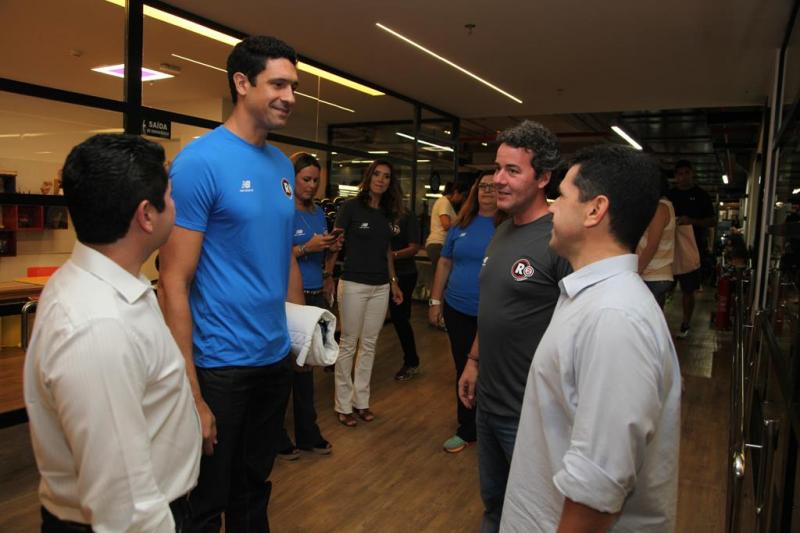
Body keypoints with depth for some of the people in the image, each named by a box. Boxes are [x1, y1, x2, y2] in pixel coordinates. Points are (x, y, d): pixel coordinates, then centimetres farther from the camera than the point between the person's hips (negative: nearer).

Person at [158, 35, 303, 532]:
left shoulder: (283, 165, 6)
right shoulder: (200, 161, -15)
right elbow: (174, 284, -17)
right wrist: (191, 396, -19)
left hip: (278, 359, 7)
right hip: (220, 364, -6)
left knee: (255, 490, 24)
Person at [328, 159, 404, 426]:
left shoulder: (389, 213, 9)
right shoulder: (351, 207, -7)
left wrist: (394, 282, 17)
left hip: (381, 287, 5)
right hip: (354, 285, -5)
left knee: (369, 345, 11)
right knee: (348, 345, 3)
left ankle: (361, 401, 23)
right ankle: (343, 405, 15)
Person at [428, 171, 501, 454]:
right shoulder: (462, 224, 6)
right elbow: (445, 263, 11)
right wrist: (435, 301, 9)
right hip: (457, 311, 4)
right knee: (464, 369, 14)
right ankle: (467, 430, 32)